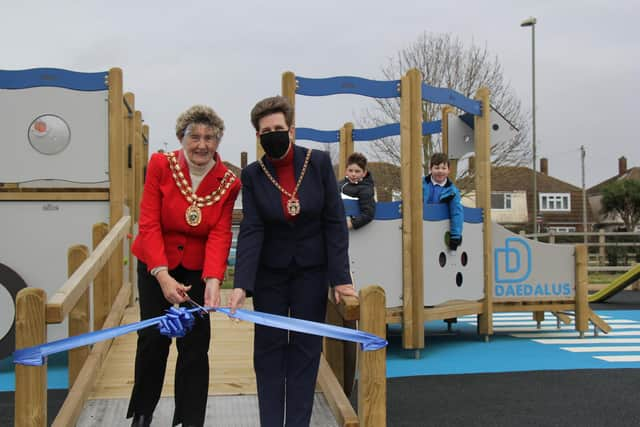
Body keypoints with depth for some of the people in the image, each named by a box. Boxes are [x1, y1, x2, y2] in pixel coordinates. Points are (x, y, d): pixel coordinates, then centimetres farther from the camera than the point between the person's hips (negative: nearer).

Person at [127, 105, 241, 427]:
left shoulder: (228, 182, -11)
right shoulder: (161, 165, -15)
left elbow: (220, 235, -18)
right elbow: (149, 224, -19)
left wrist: (213, 280, -35)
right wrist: (162, 275, -31)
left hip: (197, 268, 1)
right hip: (155, 265, 0)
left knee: (195, 342, 0)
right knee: (152, 337, 4)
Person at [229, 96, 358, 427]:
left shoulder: (319, 163, -10)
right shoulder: (252, 175, -8)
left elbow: (335, 223, -9)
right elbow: (251, 231, -15)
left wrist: (340, 277, -14)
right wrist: (241, 284, -27)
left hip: (311, 270, 0)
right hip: (270, 272, 1)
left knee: (305, 349, 4)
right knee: (269, 348, 5)